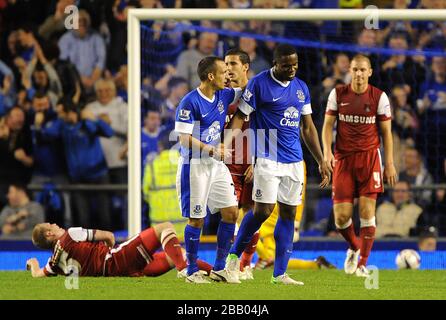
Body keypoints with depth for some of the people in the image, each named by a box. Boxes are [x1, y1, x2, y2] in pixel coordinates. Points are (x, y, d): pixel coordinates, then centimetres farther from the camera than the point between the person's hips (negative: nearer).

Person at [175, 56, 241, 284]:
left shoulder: (224, 96, 6)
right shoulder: (190, 102, -15)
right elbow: (185, 139, -17)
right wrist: (211, 150, -22)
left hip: (216, 164, 7)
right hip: (194, 165, -7)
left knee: (231, 212, 3)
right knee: (196, 220, -2)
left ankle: (219, 268, 12)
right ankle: (192, 271, 10)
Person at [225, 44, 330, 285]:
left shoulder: (301, 88, 11)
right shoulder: (259, 84, -6)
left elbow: (308, 128, 18)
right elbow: (240, 117, -5)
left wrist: (321, 161, 16)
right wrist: (225, 147, -18)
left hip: (294, 161, 6)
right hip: (268, 159, -6)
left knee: (288, 213, 4)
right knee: (263, 211, -12)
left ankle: (279, 273, 7)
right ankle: (234, 255, 10)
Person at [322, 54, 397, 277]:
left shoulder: (379, 97, 0)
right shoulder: (338, 94, 3)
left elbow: (386, 132, 4)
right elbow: (328, 125, 5)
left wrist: (390, 164, 0)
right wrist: (327, 152, -11)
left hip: (369, 157, -1)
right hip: (343, 159, 1)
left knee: (367, 211, -9)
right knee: (341, 216, -4)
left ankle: (362, 263, -2)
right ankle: (354, 248, 27)